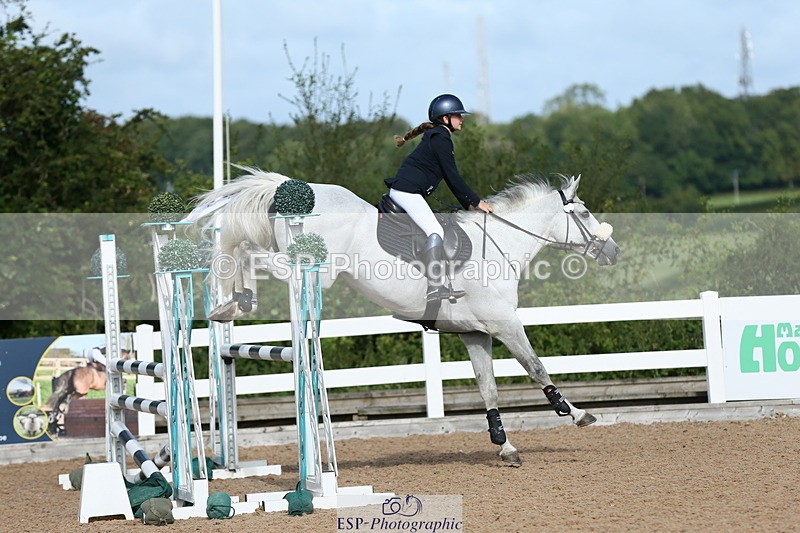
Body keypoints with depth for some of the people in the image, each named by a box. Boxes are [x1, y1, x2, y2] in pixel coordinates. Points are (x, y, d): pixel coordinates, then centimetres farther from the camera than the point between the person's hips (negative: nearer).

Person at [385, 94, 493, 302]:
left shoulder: (437, 138, 22)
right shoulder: (440, 139, -10)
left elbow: (449, 178, 25)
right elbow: (452, 176, -13)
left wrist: (468, 203, 21)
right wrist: (476, 201, -7)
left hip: (402, 190, 11)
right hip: (407, 191, -11)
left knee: (436, 232, 13)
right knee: (435, 232, -19)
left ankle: (442, 285, 11)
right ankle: (434, 287, -27)